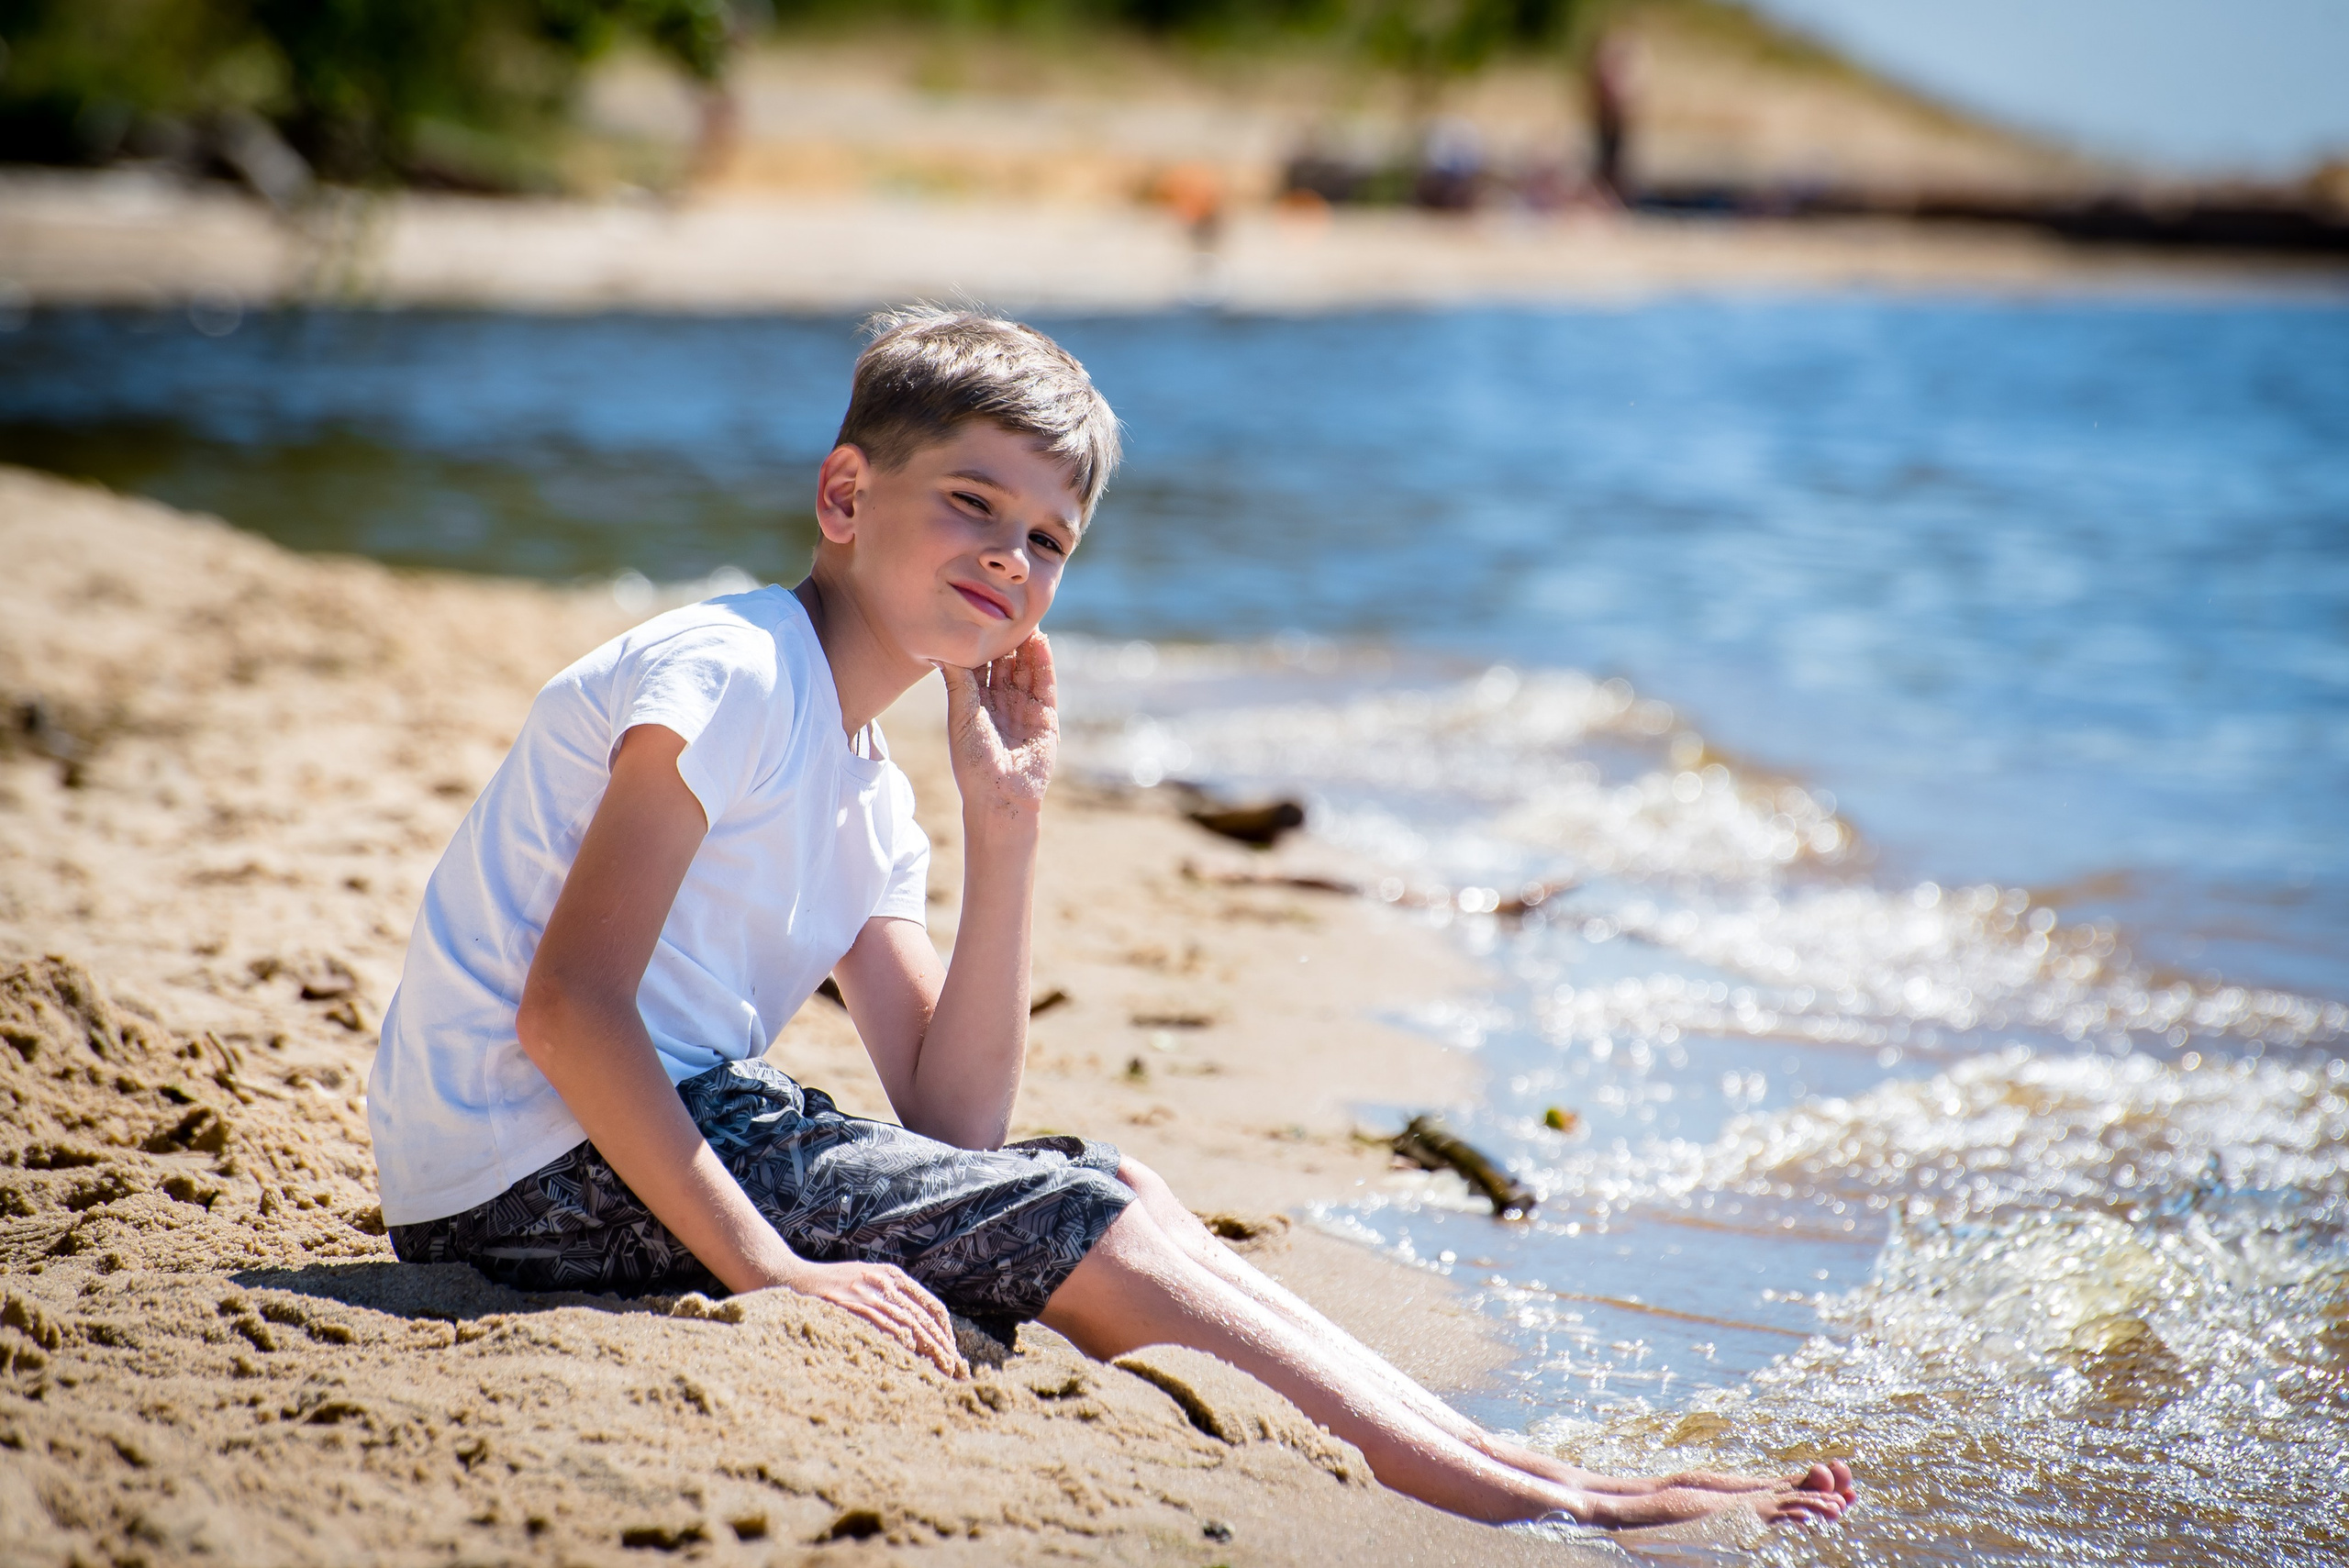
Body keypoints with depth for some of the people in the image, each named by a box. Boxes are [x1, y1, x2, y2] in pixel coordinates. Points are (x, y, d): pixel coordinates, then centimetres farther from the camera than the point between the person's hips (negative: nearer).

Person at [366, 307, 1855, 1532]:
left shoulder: (862, 792, 13)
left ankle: (1523, 1461, 0)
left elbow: (954, 1121, 7)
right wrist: (767, 1264, -31)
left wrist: (1006, 826, 2)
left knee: (1109, 1191, 4)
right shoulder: (725, 676, -14)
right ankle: (1547, 1512, -7)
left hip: (674, 1132, 9)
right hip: (535, 1169, -9)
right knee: (1086, 1229, -11)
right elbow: (568, 1004, -25)